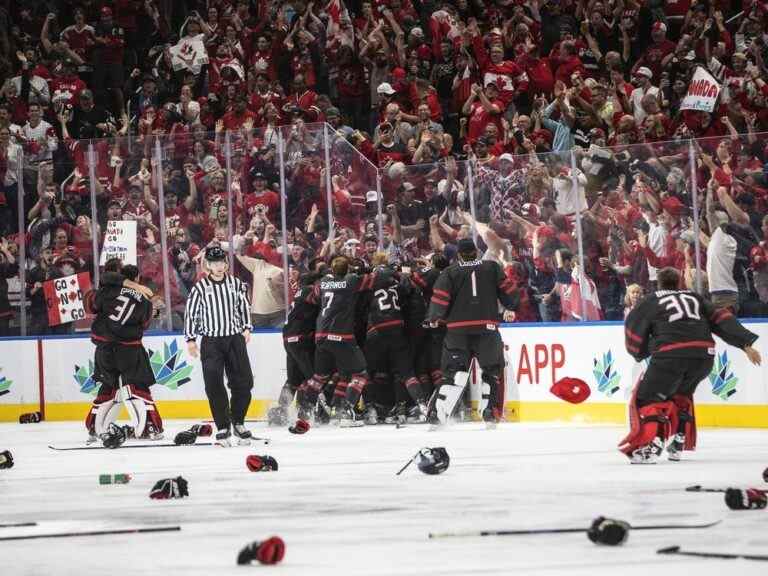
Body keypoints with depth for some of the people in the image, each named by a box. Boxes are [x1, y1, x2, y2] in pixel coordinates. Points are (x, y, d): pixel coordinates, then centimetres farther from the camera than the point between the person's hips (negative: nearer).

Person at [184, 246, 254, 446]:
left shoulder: (236, 284, 6)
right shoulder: (200, 288, -2)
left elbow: (244, 306, 16)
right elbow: (190, 313, 1)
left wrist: (246, 328, 6)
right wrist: (191, 339, -3)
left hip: (235, 339, 2)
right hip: (211, 341, -2)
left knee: (243, 384, 0)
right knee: (214, 387, -8)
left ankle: (238, 423, 18)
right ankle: (223, 428, 0)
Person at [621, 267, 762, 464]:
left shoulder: (650, 302, 18)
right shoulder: (695, 298, 27)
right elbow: (722, 319, 16)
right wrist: (746, 344, 11)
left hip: (671, 355, -4)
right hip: (705, 356, 4)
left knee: (646, 398, 2)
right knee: (680, 394, 30)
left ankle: (651, 442, -20)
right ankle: (678, 442, 25)